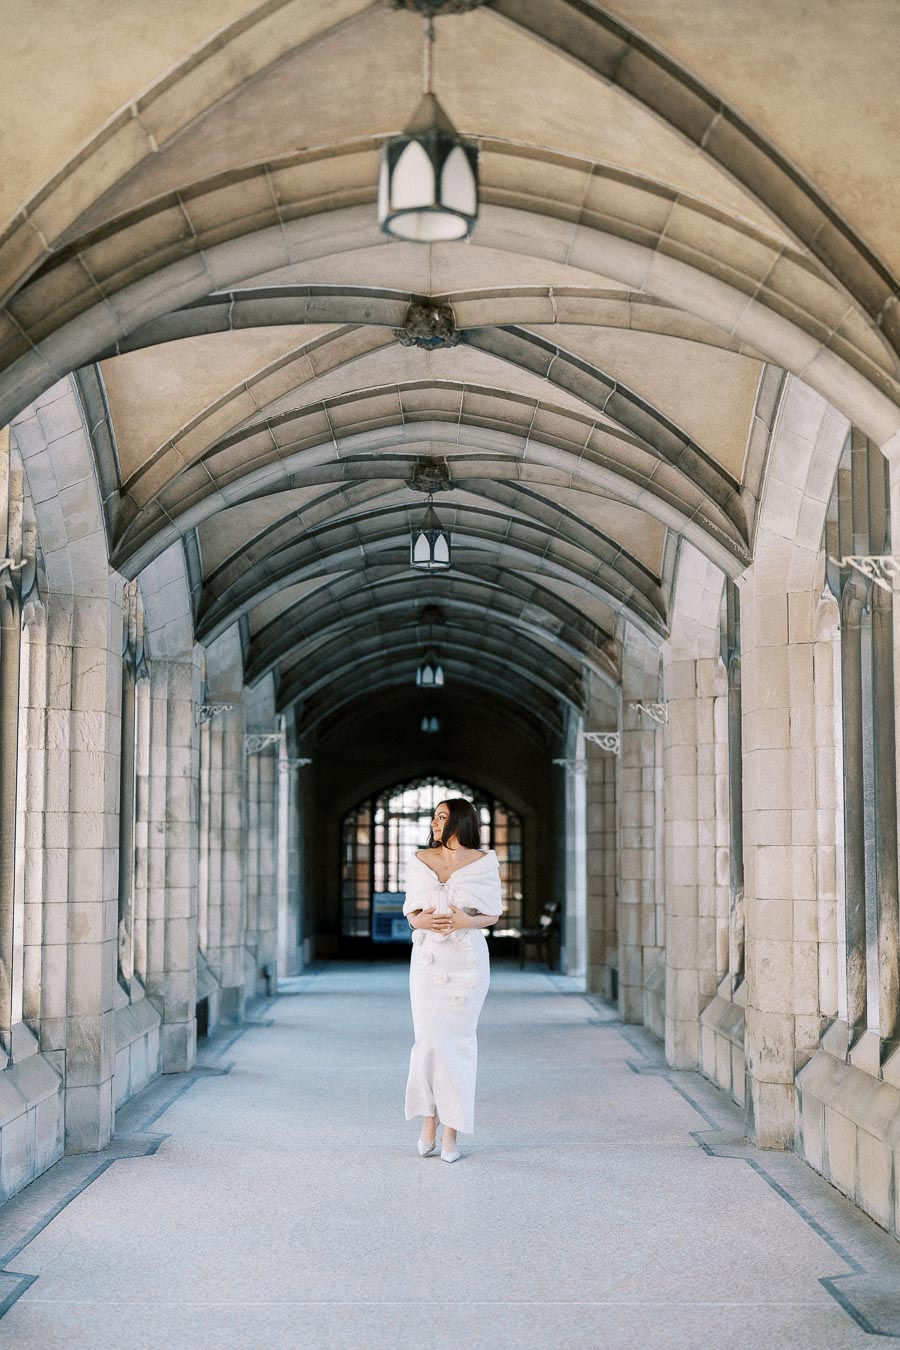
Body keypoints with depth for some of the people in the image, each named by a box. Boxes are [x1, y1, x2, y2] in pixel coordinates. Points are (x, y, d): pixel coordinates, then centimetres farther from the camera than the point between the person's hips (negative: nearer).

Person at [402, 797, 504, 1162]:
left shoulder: (483, 863, 0)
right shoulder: (420, 861, 6)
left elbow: (493, 915, 4)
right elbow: (411, 911, 10)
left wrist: (466, 921, -15)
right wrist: (421, 921, -12)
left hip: (467, 958, -2)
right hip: (427, 957, 2)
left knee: (457, 1039, -1)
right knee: (429, 1039, -4)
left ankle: (451, 1132, 4)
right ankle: (428, 1118, 13)